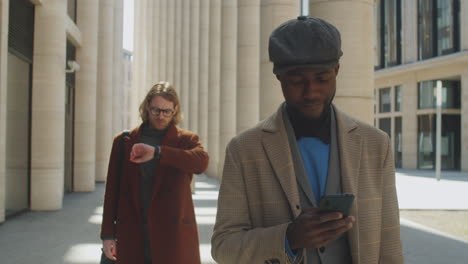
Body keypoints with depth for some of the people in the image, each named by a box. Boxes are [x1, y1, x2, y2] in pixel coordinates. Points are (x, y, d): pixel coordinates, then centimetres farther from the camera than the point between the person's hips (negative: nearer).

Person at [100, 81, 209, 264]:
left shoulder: (186, 140, 4)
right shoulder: (123, 141, 8)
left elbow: (201, 162, -19)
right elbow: (112, 190, 8)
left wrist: (157, 151, -27)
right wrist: (108, 234, 3)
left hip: (174, 238, -1)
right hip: (132, 240, 2)